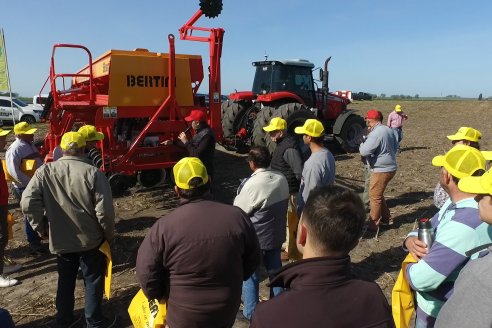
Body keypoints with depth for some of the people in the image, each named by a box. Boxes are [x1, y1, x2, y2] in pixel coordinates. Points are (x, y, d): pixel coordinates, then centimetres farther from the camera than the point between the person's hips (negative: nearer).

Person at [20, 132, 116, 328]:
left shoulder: (45, 171, -7)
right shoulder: (93, 173, -17)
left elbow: (28, 203, -11)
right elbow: (104, 209, -19)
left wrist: (40, 228, 3)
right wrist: (109, 234, -3)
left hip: (60, 240, 3)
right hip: (91, 239, -3)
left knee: (65, 280, 22)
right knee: (93, 281, 14)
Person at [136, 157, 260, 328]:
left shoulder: (163, 227, -21)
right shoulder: (237, 216, -13)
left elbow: (147, 274, -14)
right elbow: (252, 260, -1)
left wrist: (161, 296, 6)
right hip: (227, 311, 2)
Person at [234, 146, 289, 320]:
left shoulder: (251, 184, -24)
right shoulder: (281, 179, -5)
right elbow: (282, 205, 4)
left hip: (255, 238, -6)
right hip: (276, 234, 6)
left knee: (250, 275, 13)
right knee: (275, 270, 22)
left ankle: (250, 313, 27)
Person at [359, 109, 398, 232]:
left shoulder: (376, 133, -21)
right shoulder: (388, 130, 10)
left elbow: (364, 151, -24)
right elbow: (395, 147, 21)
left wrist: (362, 144, -4)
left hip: (381, 170, -10)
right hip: (390, 167, 10)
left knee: (375, 197, -1)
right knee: (378, 194, 22)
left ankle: (373, 225, 5)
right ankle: (386, 218, 33)